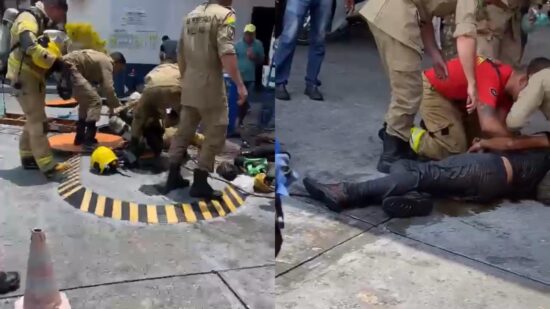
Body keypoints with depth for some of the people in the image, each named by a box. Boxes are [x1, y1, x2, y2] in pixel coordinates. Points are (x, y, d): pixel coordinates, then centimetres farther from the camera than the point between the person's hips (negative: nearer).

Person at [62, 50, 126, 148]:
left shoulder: (102, 59, 24)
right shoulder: (106, 62, -6)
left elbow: (104, 87, 28)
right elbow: (108, 89, -13)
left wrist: (112, 105, 29)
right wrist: (118, 107, -2)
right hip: (69, 68, -11)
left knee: (86, 100, 23)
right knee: (95, 101, -10)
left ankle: (80, 137, 30)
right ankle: (88, 141, -12)